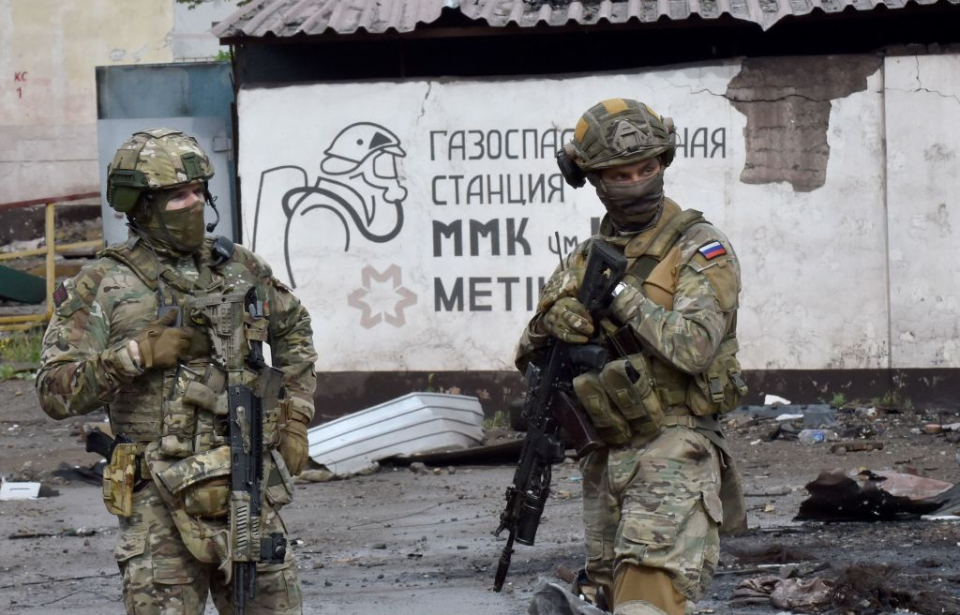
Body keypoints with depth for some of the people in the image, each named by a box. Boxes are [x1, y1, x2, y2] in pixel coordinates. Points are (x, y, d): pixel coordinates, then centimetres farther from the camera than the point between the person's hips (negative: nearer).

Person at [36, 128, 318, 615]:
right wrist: (137, 355, -18)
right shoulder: (103, 287, -4)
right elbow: (56, 392, -9)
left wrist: (295, 418, 17)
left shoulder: (238, 268, 8)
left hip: (248, 489, 4)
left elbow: (293, 329, 27)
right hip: (161, 501, -4)